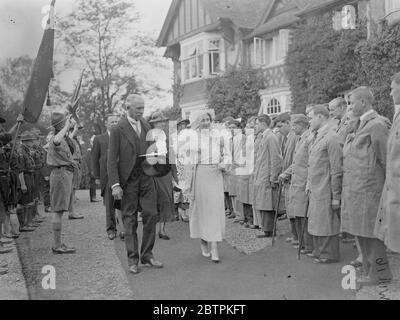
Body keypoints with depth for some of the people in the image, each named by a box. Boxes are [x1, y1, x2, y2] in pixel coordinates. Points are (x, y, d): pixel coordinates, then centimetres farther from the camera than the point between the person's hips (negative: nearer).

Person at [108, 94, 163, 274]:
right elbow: (112, 160, -8)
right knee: (130, 221, 3)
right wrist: (115, 185, -15)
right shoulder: (118, 130, -6)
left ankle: (147, 256, 15)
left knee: (151, 215, 1)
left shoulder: (146, 126, 11)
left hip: (147, 178, 5)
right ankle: (133, 260, 12)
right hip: (128, 180, -4)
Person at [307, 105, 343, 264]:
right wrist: (309, 183, 14)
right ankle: (319, 251, 30)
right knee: (316, 222, 17)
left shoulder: (332, 138, -16)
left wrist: (336, 197, -16)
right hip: (315, 191, 9)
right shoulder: (317, 137, 13)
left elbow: (337, 170, -17)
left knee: (327, 224, 2)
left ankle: (329, 254, 15)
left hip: (326, 191, -9)